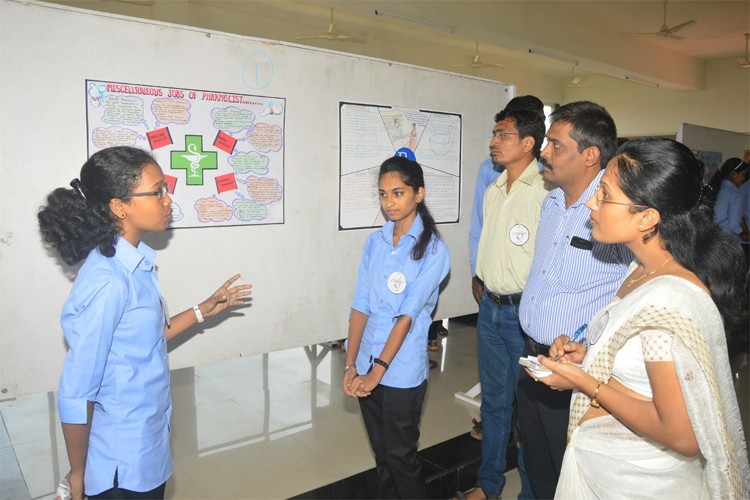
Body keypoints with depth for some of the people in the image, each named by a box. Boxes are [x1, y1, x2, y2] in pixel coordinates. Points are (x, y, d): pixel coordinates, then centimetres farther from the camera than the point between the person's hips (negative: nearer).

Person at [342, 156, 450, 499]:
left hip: (402, 372, -4)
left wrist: (377, 371, -17)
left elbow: (407, 316, -16)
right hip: (367, 368, 5)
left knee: (401, 457, 10)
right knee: (381, 454, 19)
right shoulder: (375, 242, 3)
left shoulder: (433, 251, -11)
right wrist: (350, 366, -3)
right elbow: (360, 307, 1)